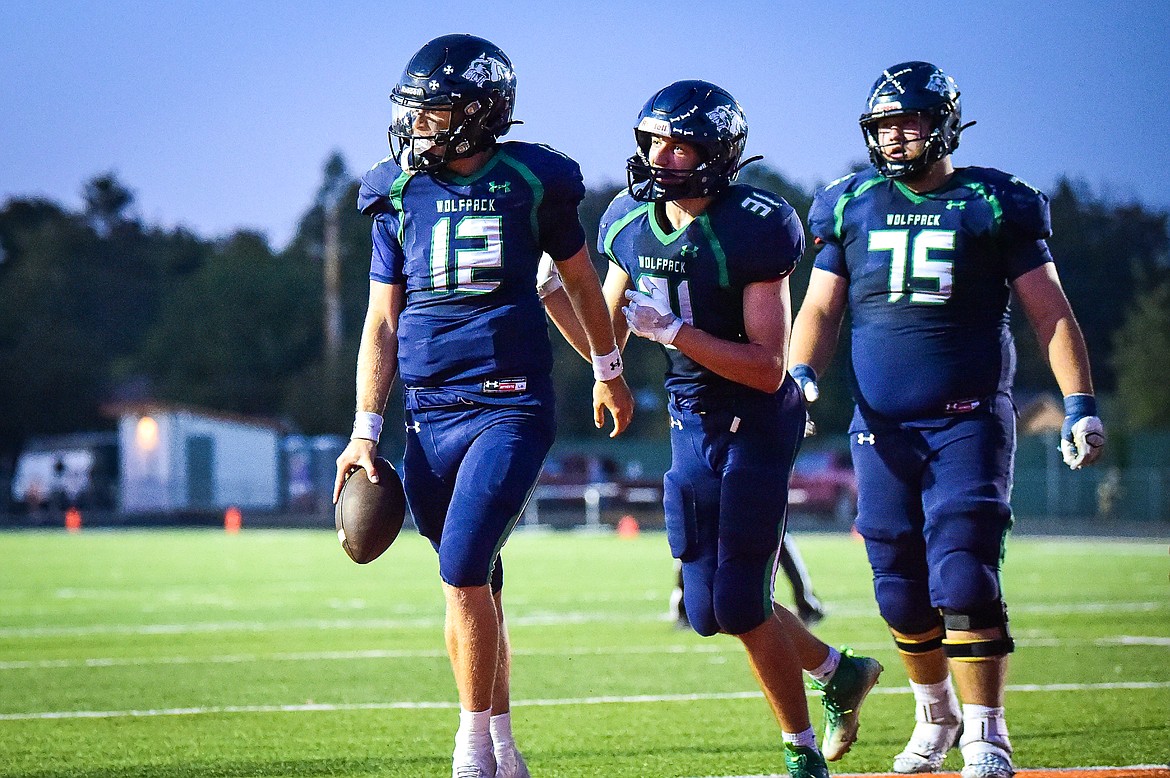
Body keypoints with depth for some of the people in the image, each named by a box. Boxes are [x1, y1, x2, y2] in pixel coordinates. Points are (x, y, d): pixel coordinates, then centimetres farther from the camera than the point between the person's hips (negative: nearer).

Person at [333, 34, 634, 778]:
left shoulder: (531, 182, -1)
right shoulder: (400, 195, 7)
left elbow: (582, 279, 15)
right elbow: (382, 322, 11)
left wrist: (609, 372, 26)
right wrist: (366, 431, 6)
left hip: (511, 409, -4)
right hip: (433, 415, 4)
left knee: (464, 575, -15)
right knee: (475, 585, 10)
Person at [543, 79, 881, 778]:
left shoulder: (752, 230, -22)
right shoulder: (633, 224, -1)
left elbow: (768, 368, -25)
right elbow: (606, 341, 13)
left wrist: (672, 330, -29)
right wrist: (546, 293, 1)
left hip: (758, 424, -7)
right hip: (692, 425, 7)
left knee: (740, 601, -8)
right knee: (710, 610, 8)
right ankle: (840, 671, 32)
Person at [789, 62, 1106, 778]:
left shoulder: (996, 205, 1)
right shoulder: (849, 208, 10)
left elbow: (1051, 312, 4)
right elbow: (822, 309, 14)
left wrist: (1080, 405, -4)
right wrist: (801, 377, -4)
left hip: (970, 419, -3)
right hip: (882, 425, 3)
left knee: (964, 579, -14)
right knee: (902, 592, 6)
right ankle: (937, 712, 29)